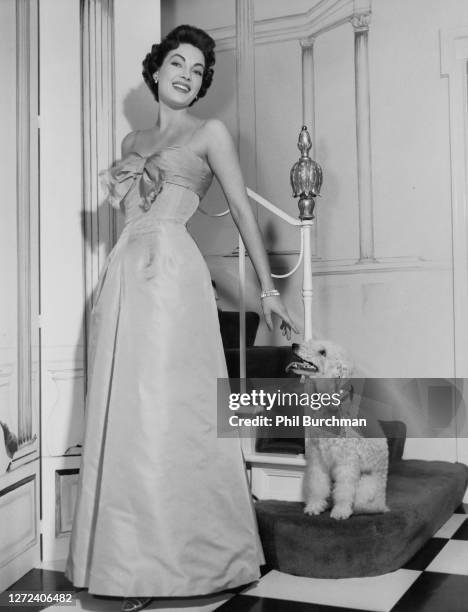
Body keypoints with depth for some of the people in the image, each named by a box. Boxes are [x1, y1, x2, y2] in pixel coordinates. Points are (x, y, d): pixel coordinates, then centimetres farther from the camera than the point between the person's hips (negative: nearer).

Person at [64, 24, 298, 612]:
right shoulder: (133, 142, 24)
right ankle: (136, 560, 10)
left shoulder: (209, 132, 9)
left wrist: (267, 289, 1)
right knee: (123, 416, 2)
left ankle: (177, 555, 2)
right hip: (123, 273, 6)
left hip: (172, 271, -6)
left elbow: (242, 209, 4)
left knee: (166, 412, -9)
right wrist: (117, 189, 7)